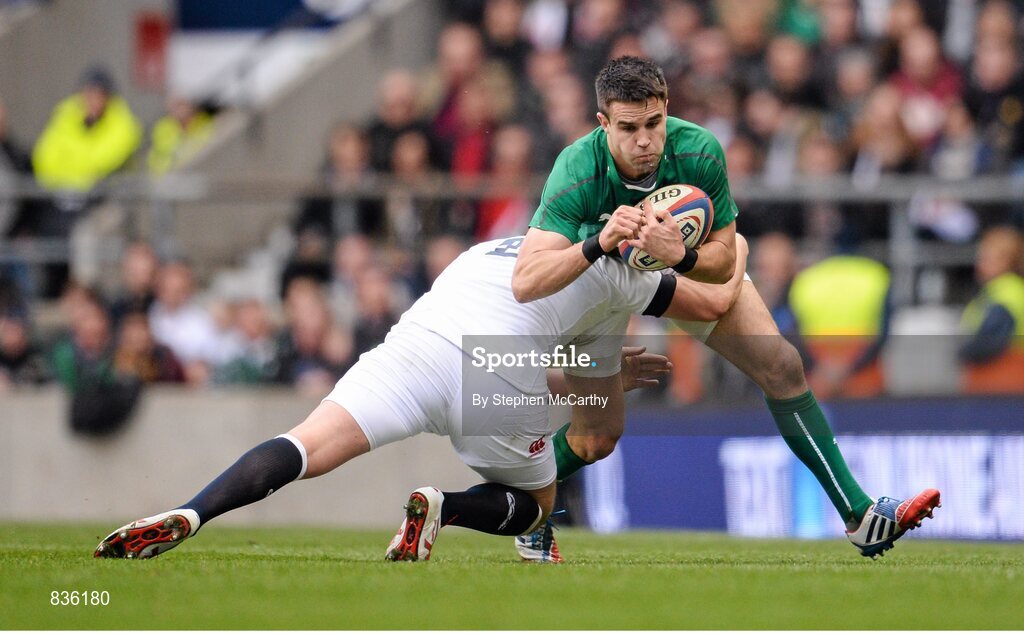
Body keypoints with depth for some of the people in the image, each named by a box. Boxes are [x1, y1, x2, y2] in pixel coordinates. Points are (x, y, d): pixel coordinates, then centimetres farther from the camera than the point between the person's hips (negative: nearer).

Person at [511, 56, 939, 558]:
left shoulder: (699, 152, -32)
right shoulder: (577, 173, -37)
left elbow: (723, 260, -23)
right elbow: (525, 284, -44)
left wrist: (680, 255, -46)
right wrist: (598, 243, -59)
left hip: (692, 266, 2)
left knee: (782, 366, -10)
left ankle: (859, 517, -3)